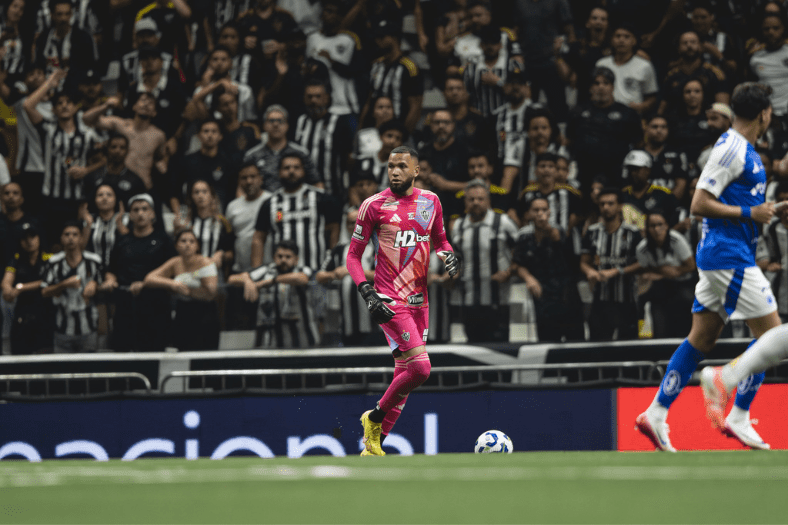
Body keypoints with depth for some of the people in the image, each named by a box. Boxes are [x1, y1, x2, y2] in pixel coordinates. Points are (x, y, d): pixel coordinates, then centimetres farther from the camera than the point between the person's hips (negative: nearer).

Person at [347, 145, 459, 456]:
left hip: (419, 301, 6)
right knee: (420, 367, -19)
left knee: (404, 373, 8)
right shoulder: (374, 205, -5)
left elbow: (440, 240, 24)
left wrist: (449, 256, 0)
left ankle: (373, 446, 17)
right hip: (390, 301, -6)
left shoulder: (430, 202, 9)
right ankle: (374, 418, 3)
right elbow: (353, 255, -2)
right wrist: (368, 294, -15)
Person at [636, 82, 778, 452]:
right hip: (729, 255, -10)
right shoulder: (731, 149, -15)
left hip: (718, 255, 10)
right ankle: (738, 417, -6)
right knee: (770, 331, -8)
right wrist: (749, 213, -17)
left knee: (701, 338, 9)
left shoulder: (743, 149, 16)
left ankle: (656, 414, 8)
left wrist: (764, 210, 16)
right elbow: (699, 204, -18)